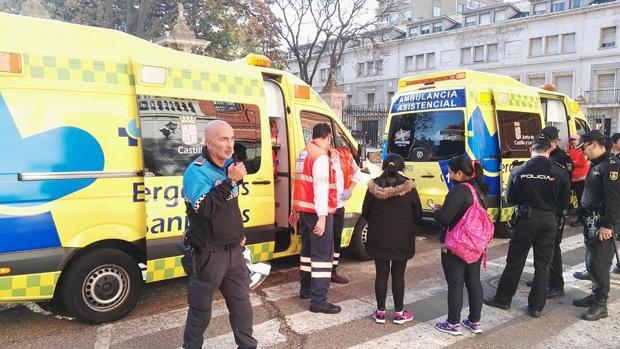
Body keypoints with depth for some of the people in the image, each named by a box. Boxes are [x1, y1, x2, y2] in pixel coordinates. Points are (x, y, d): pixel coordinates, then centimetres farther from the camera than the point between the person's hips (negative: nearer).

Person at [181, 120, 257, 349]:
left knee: (242, 304, 15)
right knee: (201, 309, 8)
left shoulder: (228, 166, 9)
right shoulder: (196, 171, -16)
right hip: (209, 254, -7)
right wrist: (230, 180, -31)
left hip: (234, 250, 7)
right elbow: (204, 208, -31)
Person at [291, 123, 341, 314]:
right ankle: (318, 300, -6)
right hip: (317, 212, -10)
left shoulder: (304, 153, 14)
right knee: (323, 254, -7)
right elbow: (320, 188, -23)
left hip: (304, 210, 10)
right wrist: (322, 217, -26)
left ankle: (306, 289, 31)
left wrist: (296, 210, 24)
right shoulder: (321, 156, -15)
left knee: (308, 249, 20)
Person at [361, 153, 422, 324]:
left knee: (381, 274, 10)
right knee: (398, 275, 9)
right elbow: (418, 215, -4)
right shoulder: (408, 187, -11)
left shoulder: (374, 186, -7)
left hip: (378, 238, 1)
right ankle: (399, 312, 19)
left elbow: (365, 213, 0)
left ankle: (380, 312, 18)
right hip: (402, 239, -1)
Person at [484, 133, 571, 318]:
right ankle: (536, 306, 17)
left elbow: (510, 199, -1)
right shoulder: (560, 172, -8)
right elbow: (564, 202, -2)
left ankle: (502, 299, 21)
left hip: (525, 220, -1)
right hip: (548, 222, 1)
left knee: (515, 262, 11)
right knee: (542, 265, 11)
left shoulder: (519, 171, -9)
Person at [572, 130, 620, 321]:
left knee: (598, 263, -5)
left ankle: (600, 305, 4)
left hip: (602, 224, -10)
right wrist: (585, 219, 18)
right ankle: (596, 295, 28)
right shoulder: (596, 164, 16)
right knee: (591, 262, 16)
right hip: (591, 222, 10)